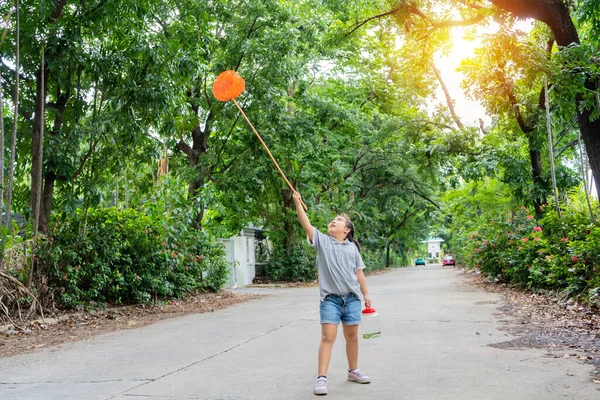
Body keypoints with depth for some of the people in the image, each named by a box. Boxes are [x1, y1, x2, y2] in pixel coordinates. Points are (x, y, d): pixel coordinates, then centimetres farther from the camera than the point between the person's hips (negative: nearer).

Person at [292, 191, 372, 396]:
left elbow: (359, 272, 11)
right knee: (328, 337, -9)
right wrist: (298, 204, -20)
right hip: (330, 298, -2)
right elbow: (307, 225, -11)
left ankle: (353, 371, 31)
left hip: (352, 298, 3)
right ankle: (321, 378, -6)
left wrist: (366, 294, 10)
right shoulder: (322, 241, 2)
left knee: (352, 336, 12)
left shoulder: (352, 247, 8)